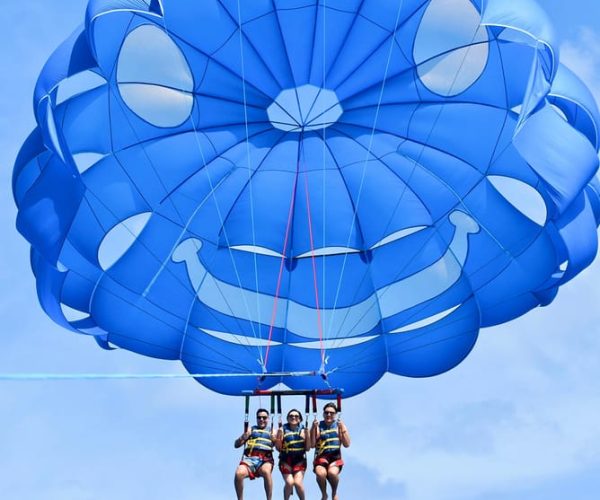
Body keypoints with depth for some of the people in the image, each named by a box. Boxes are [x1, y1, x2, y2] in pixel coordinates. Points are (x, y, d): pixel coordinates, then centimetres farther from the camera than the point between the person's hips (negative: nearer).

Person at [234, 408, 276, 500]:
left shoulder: (272, 431, 23)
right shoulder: (251, 429, 24)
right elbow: (236, 445, 18)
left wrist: (275, 440, -10)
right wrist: (242, 438, -4)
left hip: (265, 459, -1)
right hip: (249, 458, 1)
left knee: (266, 471, -38)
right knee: (239, 473, -32)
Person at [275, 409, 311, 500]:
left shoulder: (303, 431, 3)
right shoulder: (283, 430, 1)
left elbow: (307, 448, 2)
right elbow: (278, 448, 1)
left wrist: (307, 436, -12)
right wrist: (279, 437, -14)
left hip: (300, 460, 0)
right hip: (285, 461, 0)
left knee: (298, 482, -18)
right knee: (289, 482, -17)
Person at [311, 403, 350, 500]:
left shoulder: (339, 425, 7)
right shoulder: (318, 425, 4)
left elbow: (347, 445, 1)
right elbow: (312, 444, -4)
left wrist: (343, 430, -11)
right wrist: (314, 428, -15)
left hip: (335, 456, 0)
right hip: (321, 456, 0)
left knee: (332, 472, -32)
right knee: (321, 473, -32)